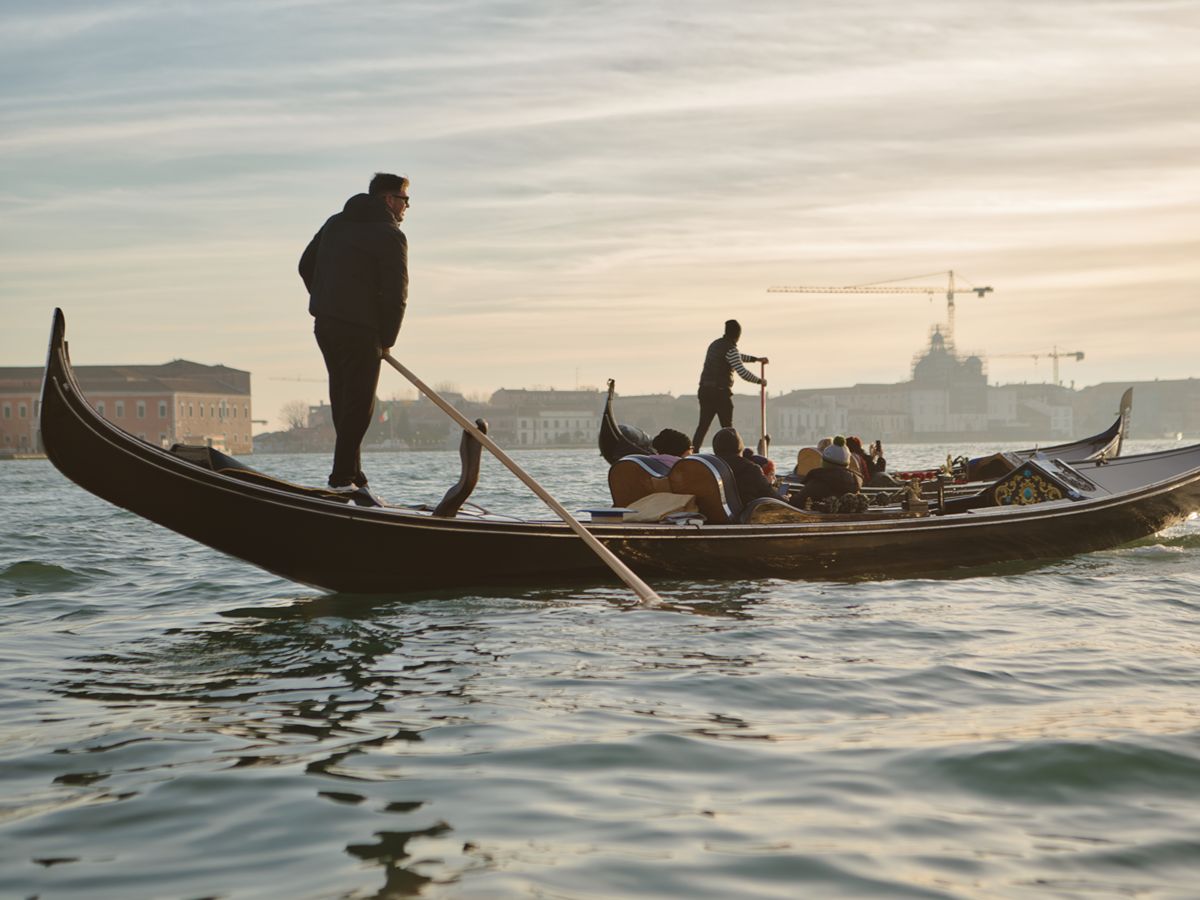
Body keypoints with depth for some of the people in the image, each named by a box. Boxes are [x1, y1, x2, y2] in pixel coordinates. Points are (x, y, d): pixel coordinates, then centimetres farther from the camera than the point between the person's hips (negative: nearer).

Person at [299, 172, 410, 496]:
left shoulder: (335, 223, 16)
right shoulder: (390, 236, -9)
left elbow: (305, 266, 20)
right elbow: (395, 296, -12)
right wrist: (386, 341, -1)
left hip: (324, 324, 8)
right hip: (359, 330, -8)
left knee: (343, 402, 14)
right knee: (358, 405, -3)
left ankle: (351, 474, 19)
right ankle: (343, 478, -5)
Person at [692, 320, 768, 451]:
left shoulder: (716, 344, 18)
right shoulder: (730, 349, -11)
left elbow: (738, 357, 34)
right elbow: (743, 372, -15)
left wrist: (756, 359, 36)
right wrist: (760, 381, 0)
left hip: (705, 390, 7)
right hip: (720, 392, -7)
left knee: (703, 425, 6)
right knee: (727, 427, 0)